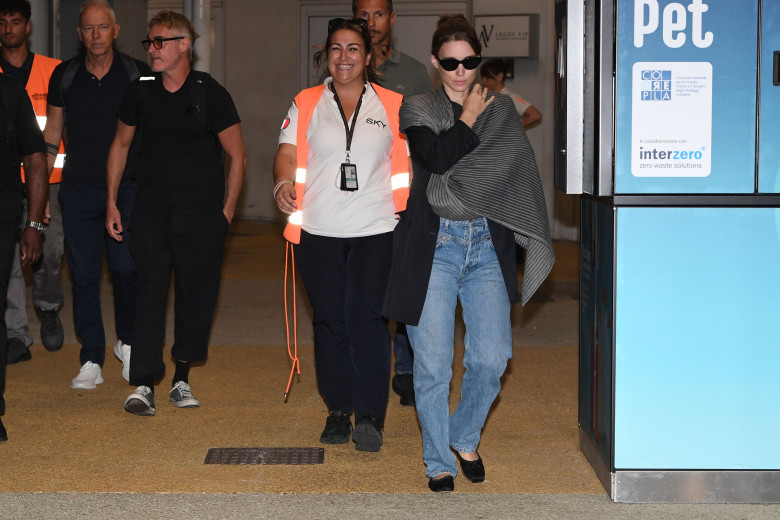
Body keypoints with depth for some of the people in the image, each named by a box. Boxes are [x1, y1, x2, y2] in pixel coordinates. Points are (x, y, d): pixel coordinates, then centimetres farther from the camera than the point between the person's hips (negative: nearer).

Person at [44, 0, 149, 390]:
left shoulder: (136, 74, 0)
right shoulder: (64, 76, 5)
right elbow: (52, 132, 11)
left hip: (126, 189, -2)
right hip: (78, 189, 2)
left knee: (125, 268, -6)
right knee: (83, 275, 1)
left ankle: (127, 342, 20)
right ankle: (91, 361, 8)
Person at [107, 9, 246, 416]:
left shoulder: (210, 94, -5)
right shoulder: (141, 92, 3)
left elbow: (237, 155, 2)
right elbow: (121, 145, 16)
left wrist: (226, 211, 1)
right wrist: (112, 203, 12)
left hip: (203, 214, -1)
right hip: (152, 210, 2)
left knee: (196, 298, 3)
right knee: (150, 292, -8)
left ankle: (181, 378, 18)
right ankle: (144, 385, -9)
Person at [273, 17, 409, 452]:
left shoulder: (392, 106, 9)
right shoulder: (306, 105, 10)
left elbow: (407, 165, 11)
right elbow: (287, 153, 4)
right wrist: (284, 184, -17)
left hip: (376, 231, -1)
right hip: (319, 231, 1)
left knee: (366, 317, -10)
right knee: (330, 320, 5)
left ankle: (370, 417, -3)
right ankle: (338, 411, 16)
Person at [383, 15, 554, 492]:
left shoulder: (500, 110, 14)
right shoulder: (418, 110, 6)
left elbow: (514, 177, 8)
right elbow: (437, 157, -13)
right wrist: (468, 118, -2)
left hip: (486, 245, 2)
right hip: (434, 246, -2)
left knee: (491, 359, -3)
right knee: (433, 363, -1)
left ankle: (466, 439, 24)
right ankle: (439, 462, 16)